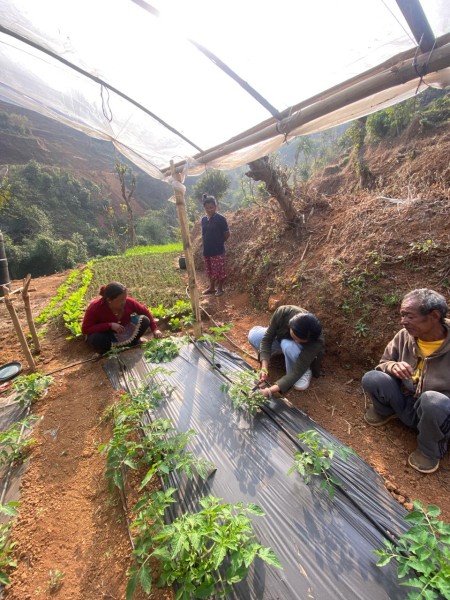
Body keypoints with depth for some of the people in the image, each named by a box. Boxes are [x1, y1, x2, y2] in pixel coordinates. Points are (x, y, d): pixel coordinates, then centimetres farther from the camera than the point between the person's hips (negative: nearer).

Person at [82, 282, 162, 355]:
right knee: (96, 339, -38)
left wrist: (155, 329, -18)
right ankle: (107, 353, -3)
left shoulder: (128, 301, -24)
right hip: (105, 333, -2)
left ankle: (130, 344, 2)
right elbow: (85, 329, -29)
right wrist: (110, 325, -39)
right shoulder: (96, 307, -31)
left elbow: (145, 312, -10)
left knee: (144, 320, -19)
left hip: (123, 332, 3)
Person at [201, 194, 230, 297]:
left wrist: (219, 242, 3)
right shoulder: (203, 219, 6)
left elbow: (227, 234, -6)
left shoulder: (220, 218, -11)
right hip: (207, 250, 6)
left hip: (218, 250, -6)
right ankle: (212, 287, 30)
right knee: (210, 270, 15)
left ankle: (220, 288, 20)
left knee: (219, 270, 4)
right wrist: (208, 243, 7)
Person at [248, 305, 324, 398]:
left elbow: (296, 372, -38)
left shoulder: (316, 341, -39)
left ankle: (304, 372, -9)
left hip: (303, 351, -2)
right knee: (253, 334, -23)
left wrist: (270, 390, -47)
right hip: (281, 338, 3)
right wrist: (264, 368, -37)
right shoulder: (282, 312, -36)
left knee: (288, 345, -39)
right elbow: (267, 338, -26)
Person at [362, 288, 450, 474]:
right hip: (406, 404, 3)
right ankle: (385, 411, 13)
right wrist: (393, 366, -21)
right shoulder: (404, 336, -10)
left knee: (432, 400, -38)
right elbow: (383, 363, 2)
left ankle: (430, 450, -5)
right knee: (371, 378, -23)